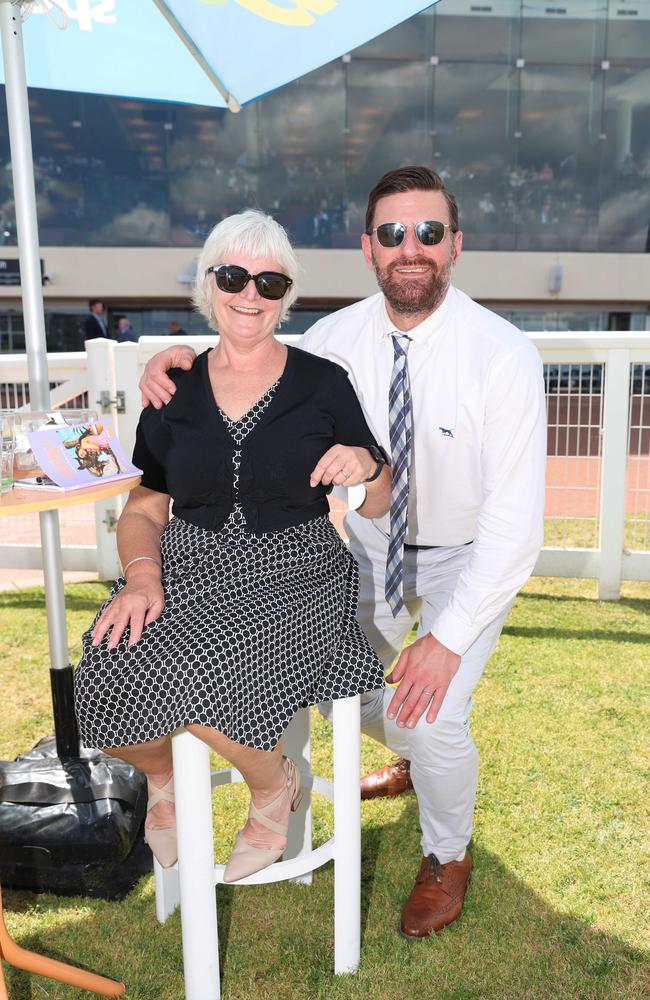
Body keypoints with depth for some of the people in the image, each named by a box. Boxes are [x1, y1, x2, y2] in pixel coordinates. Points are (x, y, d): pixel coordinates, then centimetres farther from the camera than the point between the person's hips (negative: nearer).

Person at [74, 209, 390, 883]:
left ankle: (273, 786, 5)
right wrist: (141, 572, -10)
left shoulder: (323, 384, 3)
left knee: (198, 675, -31)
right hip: (187, 564, 3)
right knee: (107, 676, -25)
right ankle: (161, 775, 14)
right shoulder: (177, 391, 9)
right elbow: (144, 508, 10)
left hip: (292, 571, -2)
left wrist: (367, 469, -15)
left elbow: (376, 507, 8)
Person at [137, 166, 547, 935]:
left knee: (433, 719, -16)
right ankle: (412, 758, 49)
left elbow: (515, 518, -27)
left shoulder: (503, 356, -27)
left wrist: (447, 638, -30)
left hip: (469, 557, -4)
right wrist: (182, 364, -26)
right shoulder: (338, 338, -16)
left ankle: (447, 856, 20)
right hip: (373, 545, 4)